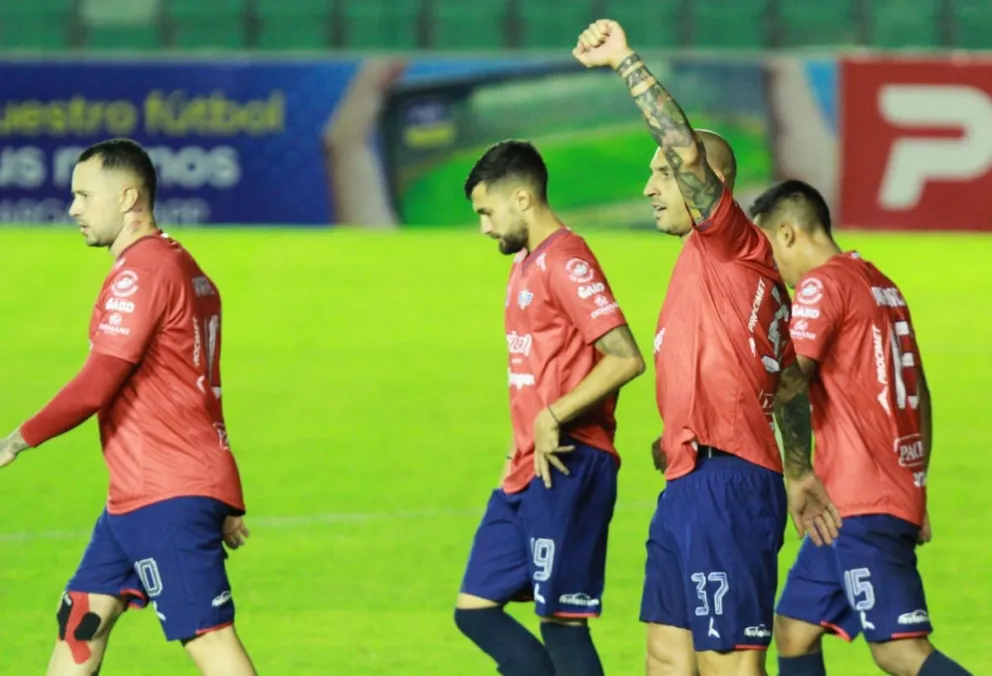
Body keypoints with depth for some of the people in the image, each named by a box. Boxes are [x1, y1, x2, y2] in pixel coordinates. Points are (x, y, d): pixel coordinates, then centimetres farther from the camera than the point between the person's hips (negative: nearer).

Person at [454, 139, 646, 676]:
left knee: (562, 622, -8)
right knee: (475, 609, 8)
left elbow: (626, 359, -21)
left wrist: (552, 419, -20)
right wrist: (519, 454, 18)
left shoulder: (566, 262, -13)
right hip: (527, 473, 10)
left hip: (567, 469, -10)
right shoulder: (525, 265, 18)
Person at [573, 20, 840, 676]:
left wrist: (625, 61, -17)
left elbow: (687, 149, -23)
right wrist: (801, 474, 33)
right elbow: (788, 382, 26)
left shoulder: (730, 242, -7)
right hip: (688, 489, 10)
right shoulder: (725, 264, 21)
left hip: (725, 485, -10)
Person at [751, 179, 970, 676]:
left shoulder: (822, 284, -9)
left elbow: (788, 380, -22)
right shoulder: (881, 285, 18)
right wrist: (914, 494, 24)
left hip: (861, 504, -9)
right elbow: (919, 395, 21)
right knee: (795, 627, 13)